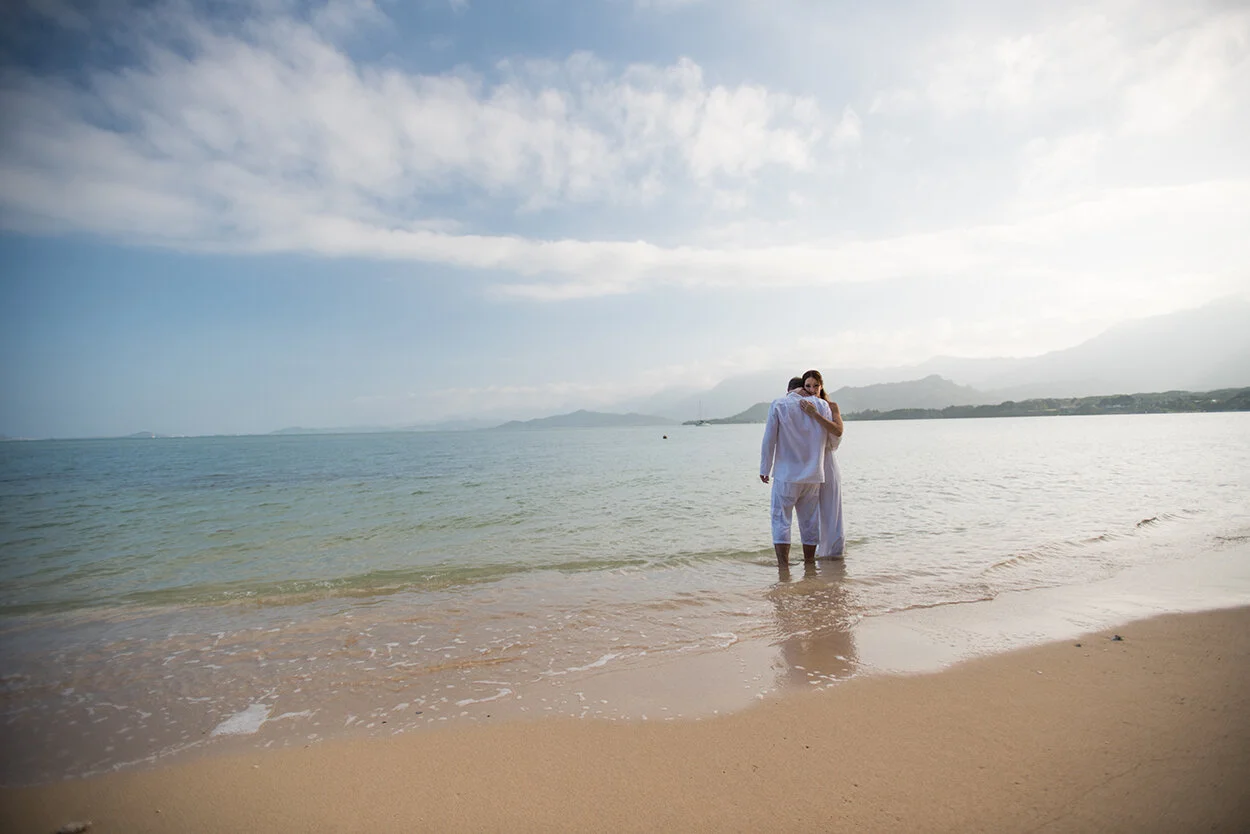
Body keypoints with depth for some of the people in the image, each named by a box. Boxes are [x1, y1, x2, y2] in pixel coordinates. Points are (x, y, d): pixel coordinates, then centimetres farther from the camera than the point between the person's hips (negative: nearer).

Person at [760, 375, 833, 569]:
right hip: (813, 475, 3)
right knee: (810, 522, 13)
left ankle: (783, 566, -4)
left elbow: (769, 440, -4)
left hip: (786, 475, -3)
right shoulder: (822, 406, 5)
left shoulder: (778, 405, -2)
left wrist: (765, 469, 3)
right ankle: (809, 563, 23)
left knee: (781, 520, 1)